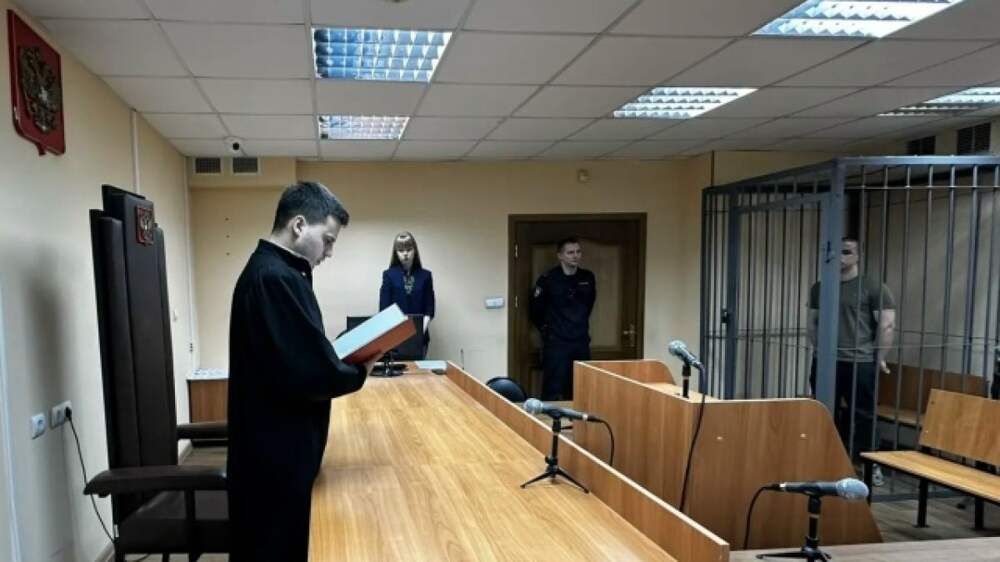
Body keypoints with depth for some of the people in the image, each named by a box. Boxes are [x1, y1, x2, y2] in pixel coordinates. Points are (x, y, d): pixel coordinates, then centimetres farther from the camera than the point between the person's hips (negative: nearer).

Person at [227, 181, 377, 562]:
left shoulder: (266, 270, 11)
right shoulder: (277, 279, -22)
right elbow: (313, 373, -27)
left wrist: (343, 362, 2)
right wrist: (359, 372, -9)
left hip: (272, 448, 10)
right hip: (277, 455, -10)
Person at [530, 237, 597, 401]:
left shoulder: (588, 278, 3)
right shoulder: (548, 279, -11)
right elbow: (536, 308, 0)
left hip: (581, 342, 5)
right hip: (556, 343, -5)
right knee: (553, 391, -2)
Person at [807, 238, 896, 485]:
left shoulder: (873, 288, -3)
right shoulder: (819, 288, 12)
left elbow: (887, 324, -5)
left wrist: (879, 358, -5)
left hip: (860, 364, -4)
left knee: (863, 416, 1)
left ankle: (872, 465, 13)